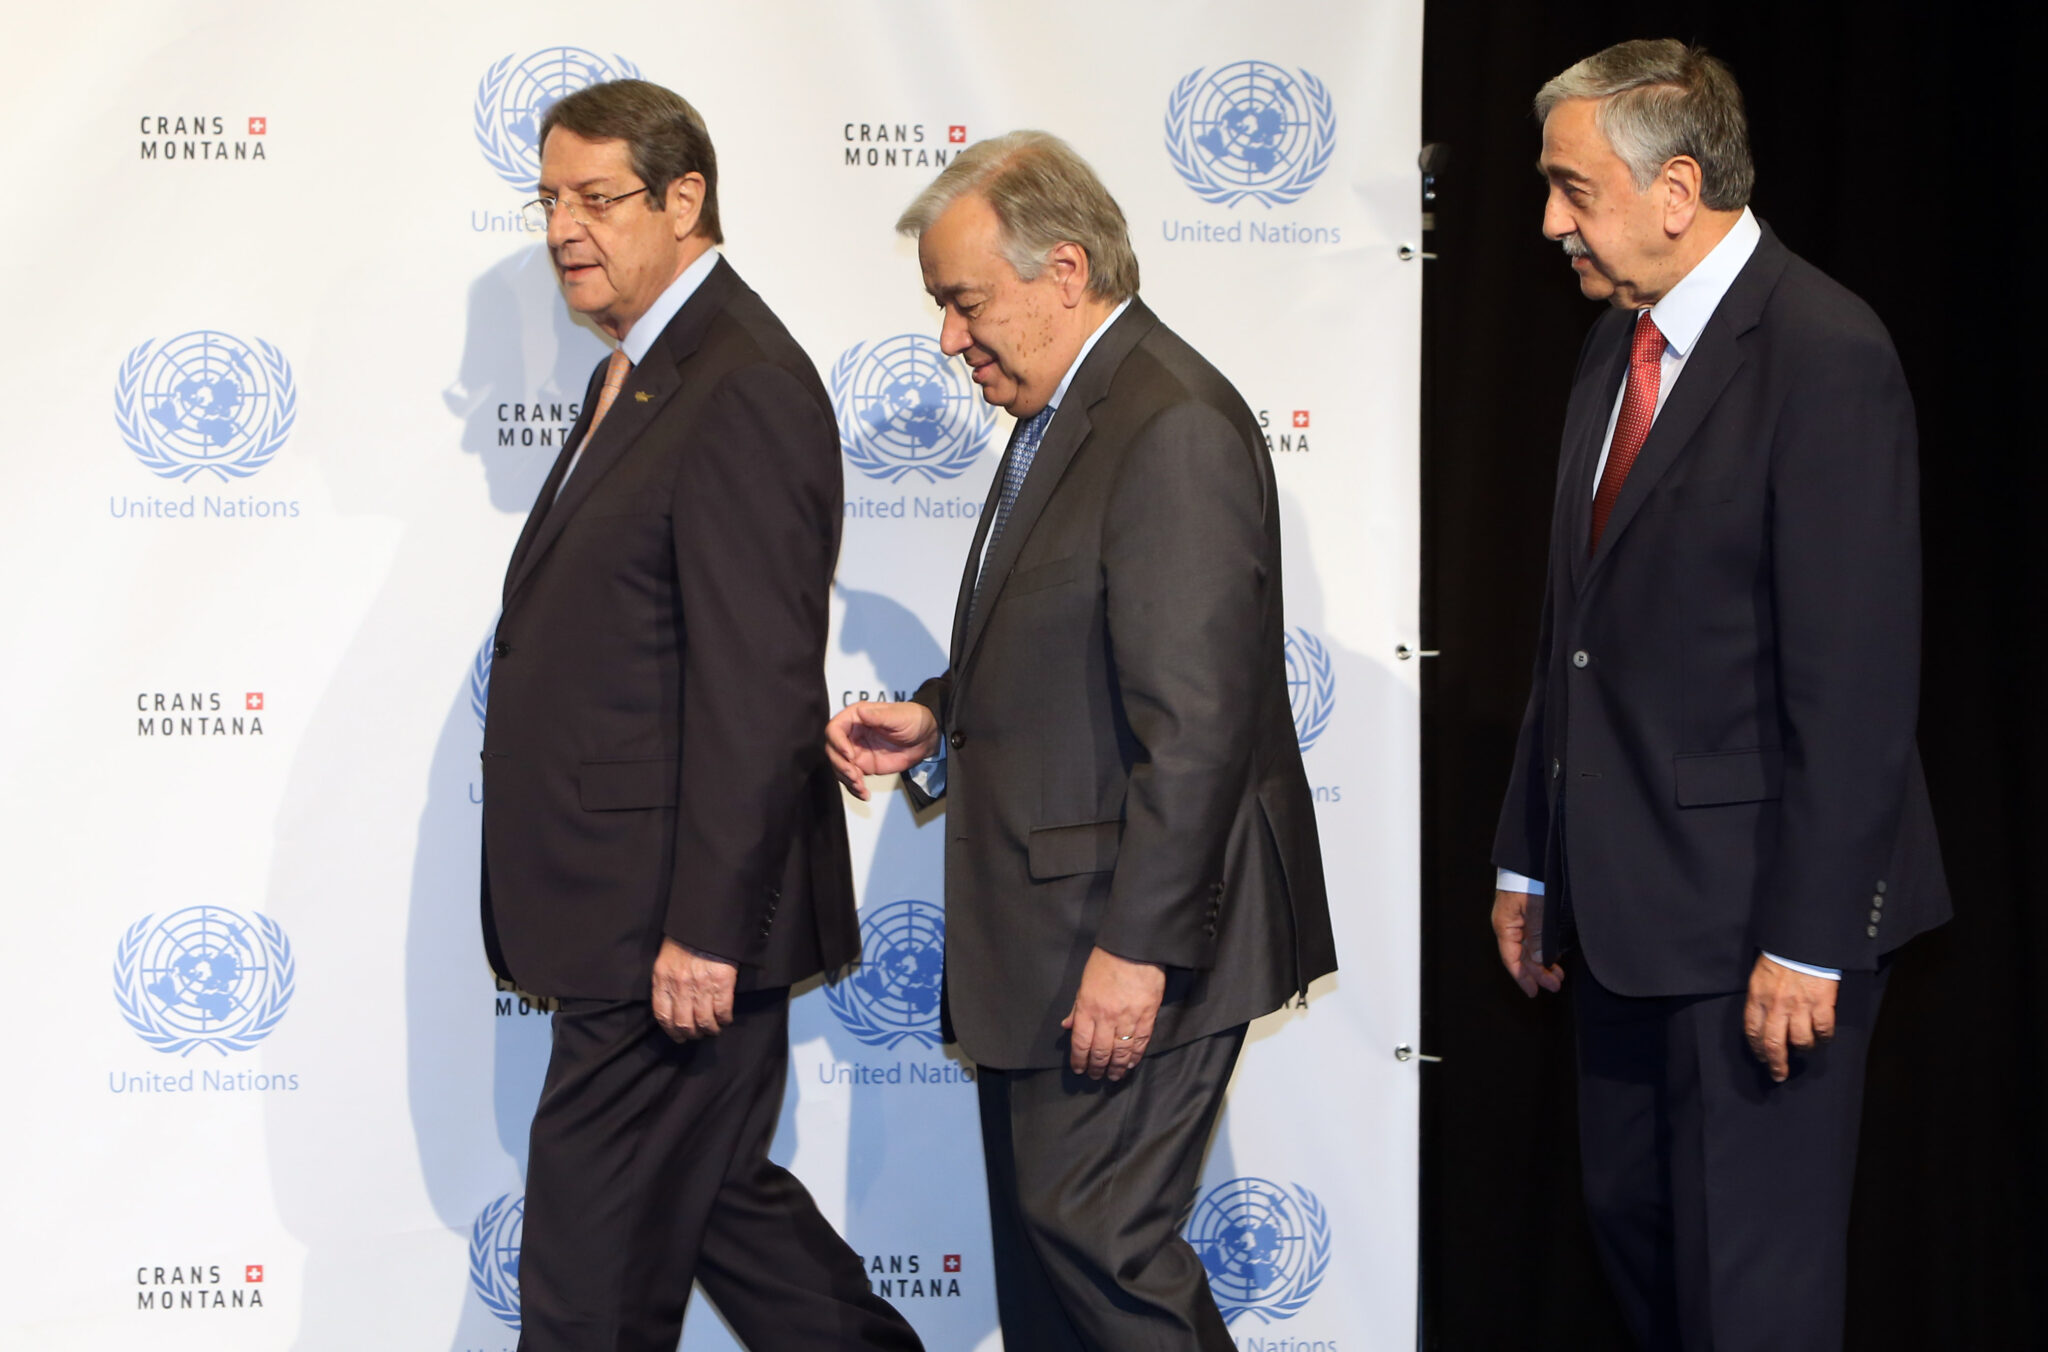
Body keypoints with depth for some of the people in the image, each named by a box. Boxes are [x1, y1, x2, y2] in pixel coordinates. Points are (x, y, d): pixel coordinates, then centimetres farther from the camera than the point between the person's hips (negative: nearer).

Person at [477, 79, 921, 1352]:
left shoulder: (745, 389, -17)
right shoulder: (635, 376, 16)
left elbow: (758, 684, -22)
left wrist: (703, 929, -23)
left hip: (679, 914, -10)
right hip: (627, 910, 10)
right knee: (719, 1190, 18)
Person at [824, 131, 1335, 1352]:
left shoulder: (1174, 428, -19)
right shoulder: (1065, 416, 15)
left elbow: (1195, 716, -24)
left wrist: (1135, 946, -24)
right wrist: (938, 722, 7)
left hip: (1127, 932, -10)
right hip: (1045, 931, 10)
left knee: (1095, 1233, -9)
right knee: (1039, 1247, 14)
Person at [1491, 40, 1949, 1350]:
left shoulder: (1825, 355, -17)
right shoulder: (1620, 340, 11)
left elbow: (1856, 676, -19)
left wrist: (1807, 941, -20)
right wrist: (1532, 859, 15)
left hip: (1756, 904, -8)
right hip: (1624, 897, 9)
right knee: (1633, 1227, 17)